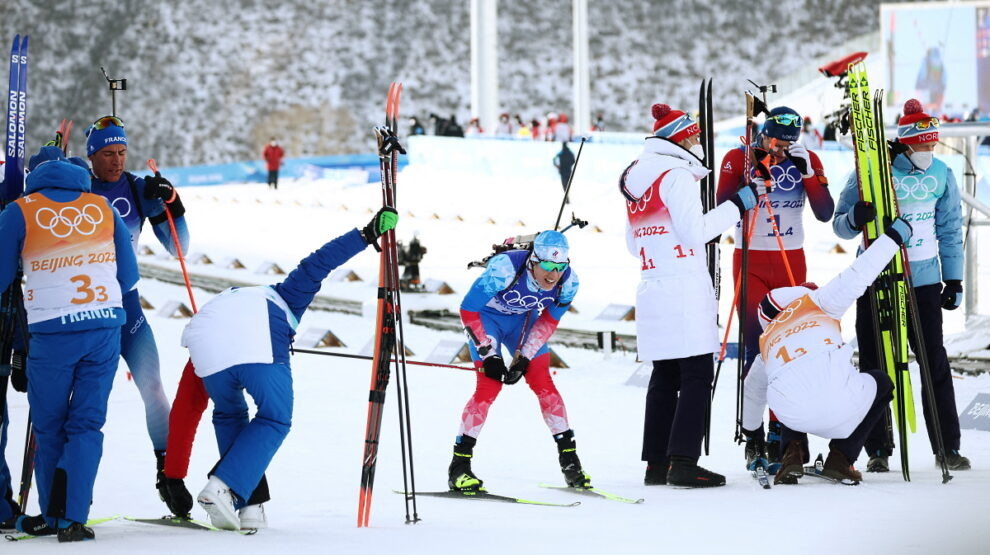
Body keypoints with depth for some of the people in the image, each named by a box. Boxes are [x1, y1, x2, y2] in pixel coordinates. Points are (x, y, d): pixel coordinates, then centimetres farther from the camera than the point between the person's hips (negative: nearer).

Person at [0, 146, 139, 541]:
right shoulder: (103, 207, 10)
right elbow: (129, 275, 13)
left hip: (52, 334, -2)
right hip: (106, 327, 2)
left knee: (49, 426, 13)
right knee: (87, 424, 7)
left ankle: (53, 515, 21)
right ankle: (72, 518, -3)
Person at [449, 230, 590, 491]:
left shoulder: (568, 281, -24)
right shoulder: (505, 268, -38)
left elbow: (549, 321, -6)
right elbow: (468, 310, -27)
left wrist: (523, 357, -13)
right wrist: (489, 355, -26)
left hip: (523, 319, 4)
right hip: (486, 315, -4)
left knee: (543, 384, -4)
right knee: (489, 384, -16)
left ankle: (569, 458, 6)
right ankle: (459, 465, -11)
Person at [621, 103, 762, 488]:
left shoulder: (636, 180, 17)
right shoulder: (677, 175, -9)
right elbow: (696, 231, -14)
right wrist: (737, 205, -9)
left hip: (651, 290, 8)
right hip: (685, 290, -8)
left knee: (664, 376, 12)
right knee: (697, 374, -7)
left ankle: (657, 463, 11)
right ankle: (683, 462, -14)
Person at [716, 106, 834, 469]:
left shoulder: (807, 161, 2)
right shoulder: (737, 159, -5)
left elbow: (825, 213, -6)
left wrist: (808, 171, -15)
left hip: (791, 263, 3)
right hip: (751, 263, -3)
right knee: (756, 346, -9)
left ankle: (779, 436, 6)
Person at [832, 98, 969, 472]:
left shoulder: (940, 175, 2)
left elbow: (950, 229, 11)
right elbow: (839, 225, -3)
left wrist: (954, 279, 8)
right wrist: (855, 217, -26)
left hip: (924, 280, 2)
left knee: (935, 363, 0)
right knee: (874, 365, 3)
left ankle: (948, 447, 7)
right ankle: (878, 450, 11)